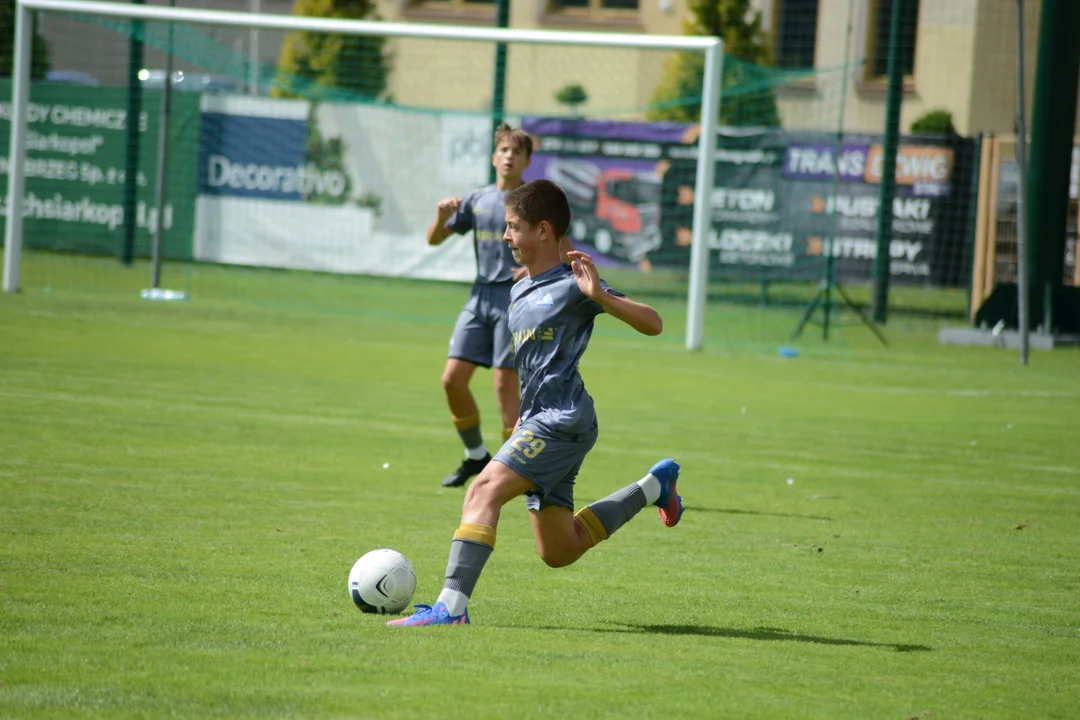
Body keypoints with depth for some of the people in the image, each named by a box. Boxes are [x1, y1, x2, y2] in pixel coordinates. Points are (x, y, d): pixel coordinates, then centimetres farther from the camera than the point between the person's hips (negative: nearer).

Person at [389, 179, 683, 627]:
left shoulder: (573, 285, -8)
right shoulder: (519, 293, 18)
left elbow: (652, 323, -14)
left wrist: (599, 296, -28)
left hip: (564, 421, -10)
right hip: (540, 421, 10)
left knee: (485, 489, -27)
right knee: (558, 552, 15)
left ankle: (452, 606, -37)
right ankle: (655, 485, 31)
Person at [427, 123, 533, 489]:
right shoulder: (477, 200, 13)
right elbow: (434, 239, 16)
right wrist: (442, 216, -6)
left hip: (516, 298, -5)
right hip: (480, 296, 5)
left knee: (505, 384, -10)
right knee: (453, 378, -2)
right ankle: (476, 456, 16)